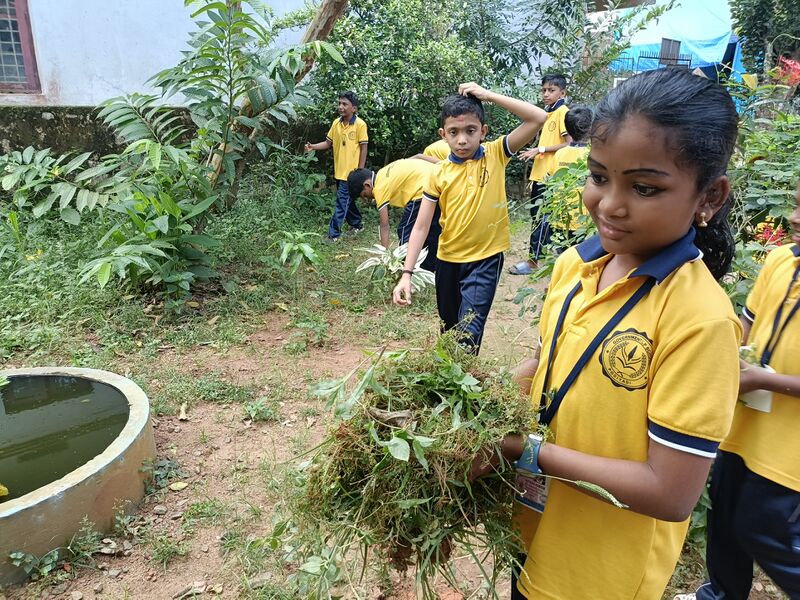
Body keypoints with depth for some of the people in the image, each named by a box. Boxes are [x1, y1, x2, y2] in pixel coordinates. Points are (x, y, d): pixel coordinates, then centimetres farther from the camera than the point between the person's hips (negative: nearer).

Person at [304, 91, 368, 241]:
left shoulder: (360, 124, -11)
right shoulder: (336, 123, 5)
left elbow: (364, 148, -9)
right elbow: (328, 143, 10)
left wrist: (360, 170, -11)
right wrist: (313, 147, -7)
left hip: (351, 171, -6)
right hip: (339, 170, 6)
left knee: (342, 201, -5)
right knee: (347, 200, 17)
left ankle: (333, 233, -1)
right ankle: (357, 224, 34)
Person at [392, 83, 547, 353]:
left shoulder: (496, 154, -7)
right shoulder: (439, 174, -6)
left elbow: (539, 118, -17)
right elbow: (421, 226, -6)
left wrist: (487, 95, -19)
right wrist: (406, 274, -14)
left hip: (486, 259, -3)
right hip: (448, 259, 3)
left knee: (469, 332, -13)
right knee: (449, 327, 20)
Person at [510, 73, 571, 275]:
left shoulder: (562, 112, -9)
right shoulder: (547, 113, 16)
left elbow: (569, 143, -16)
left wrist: (540, 149, -15)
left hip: (550, 176, -9)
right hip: (540, 174, 9)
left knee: (541, 217, -5)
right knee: (537, 215, 12)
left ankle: (533, 261, 2)